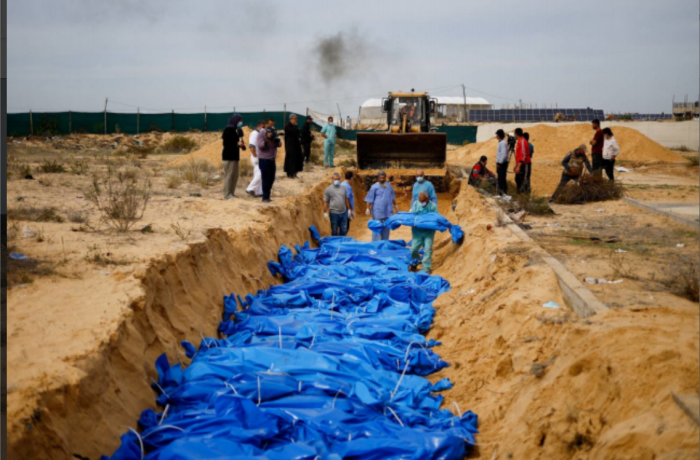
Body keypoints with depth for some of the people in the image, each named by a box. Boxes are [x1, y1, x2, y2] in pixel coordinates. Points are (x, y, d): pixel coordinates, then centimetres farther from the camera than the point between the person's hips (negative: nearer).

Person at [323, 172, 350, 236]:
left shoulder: (343, 188, 9)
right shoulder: (328, 189, -5)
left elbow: (346, 199, 15)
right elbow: (325, 202, -6)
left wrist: (349, 209, 13)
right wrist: (325, 212, -10)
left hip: (343, 213, 4)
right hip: (334, 213, -4)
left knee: (344, 231, 11)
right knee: (334, 232, 5)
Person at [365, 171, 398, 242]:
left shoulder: (389, 186, 12)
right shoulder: (374, 187, -4)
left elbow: (393, 197, 25)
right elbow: (369, 199, -5)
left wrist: (395, 205, 28)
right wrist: (368, 208, -11)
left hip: (388, 211, 5)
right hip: (378, 211, -5)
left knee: (387, 228, 10)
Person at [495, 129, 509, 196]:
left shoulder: (503, 143, -16)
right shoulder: (500, 142, 16)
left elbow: (504, 154, -23)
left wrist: (499, 163, -19)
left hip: (502, 164, -10)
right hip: (500, 163, 10)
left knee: (502, 179, -8)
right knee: (500, 179, 12)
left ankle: (504, 193, -6)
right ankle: (500, 193, 16)